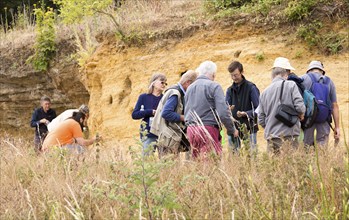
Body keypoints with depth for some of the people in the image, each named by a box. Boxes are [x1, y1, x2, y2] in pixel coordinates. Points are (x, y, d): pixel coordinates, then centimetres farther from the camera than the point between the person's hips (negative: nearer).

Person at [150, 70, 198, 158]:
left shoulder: (179, 92, 17)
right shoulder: (175, 93, -13)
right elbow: (166, 113, -23)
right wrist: (184, 118, -16)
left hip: (174, 137, 10)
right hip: (169, 138, -10)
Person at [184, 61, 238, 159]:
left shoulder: (190, 88, 15)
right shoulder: (214, 86, -6)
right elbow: (223, 112, -12)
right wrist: (232, 130, -1)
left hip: (191, 130, 7)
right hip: (208, 128, -7)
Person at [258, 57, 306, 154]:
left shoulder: (264, 92, 9)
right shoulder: (290, 85, -5)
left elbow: (261, 120, 12)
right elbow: (300, 106, -11)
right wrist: (301, 116, 10)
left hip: (271, 138, 5)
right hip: (288, 135, -5)